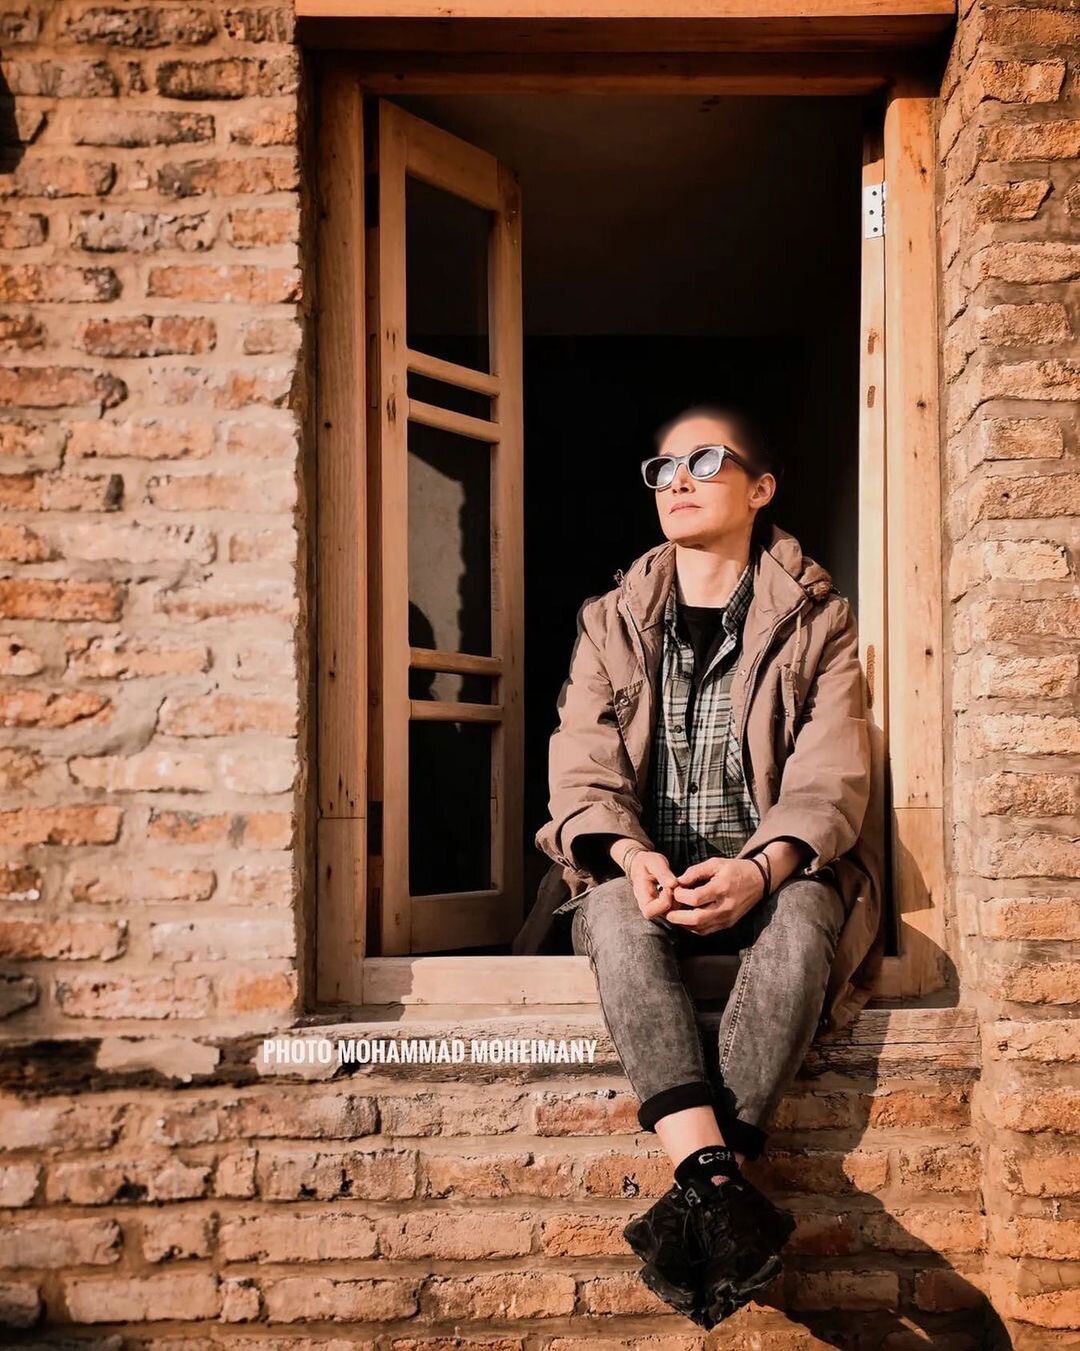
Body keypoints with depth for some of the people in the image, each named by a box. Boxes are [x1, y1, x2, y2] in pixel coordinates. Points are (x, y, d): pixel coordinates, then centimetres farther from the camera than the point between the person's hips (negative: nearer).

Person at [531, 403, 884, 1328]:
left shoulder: (816, 619, 7)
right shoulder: (611, 623, 13)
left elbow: (831, 778, -5)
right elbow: (583, 769, 1)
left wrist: (759, 870, -25)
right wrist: (631, 854, -21)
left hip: (773, 875, -1)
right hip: (644, 873, 2)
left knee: (803, 920, -35)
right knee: (617, 917, -33)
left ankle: (697, 1201, -39)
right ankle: (719, 1185, -44)